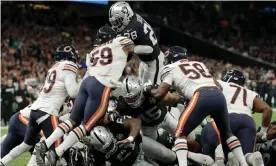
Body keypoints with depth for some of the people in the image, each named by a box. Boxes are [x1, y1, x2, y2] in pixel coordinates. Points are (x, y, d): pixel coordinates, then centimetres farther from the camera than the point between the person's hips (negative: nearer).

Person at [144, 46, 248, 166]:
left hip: (201, 97, -5)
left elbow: (160, 94, 9)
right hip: (219, 96, 5)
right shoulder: (199, 64, 33)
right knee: (226, 133, 27)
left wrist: (149, 89, 30)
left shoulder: (171, 69, 17)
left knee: (181, 134, 7)